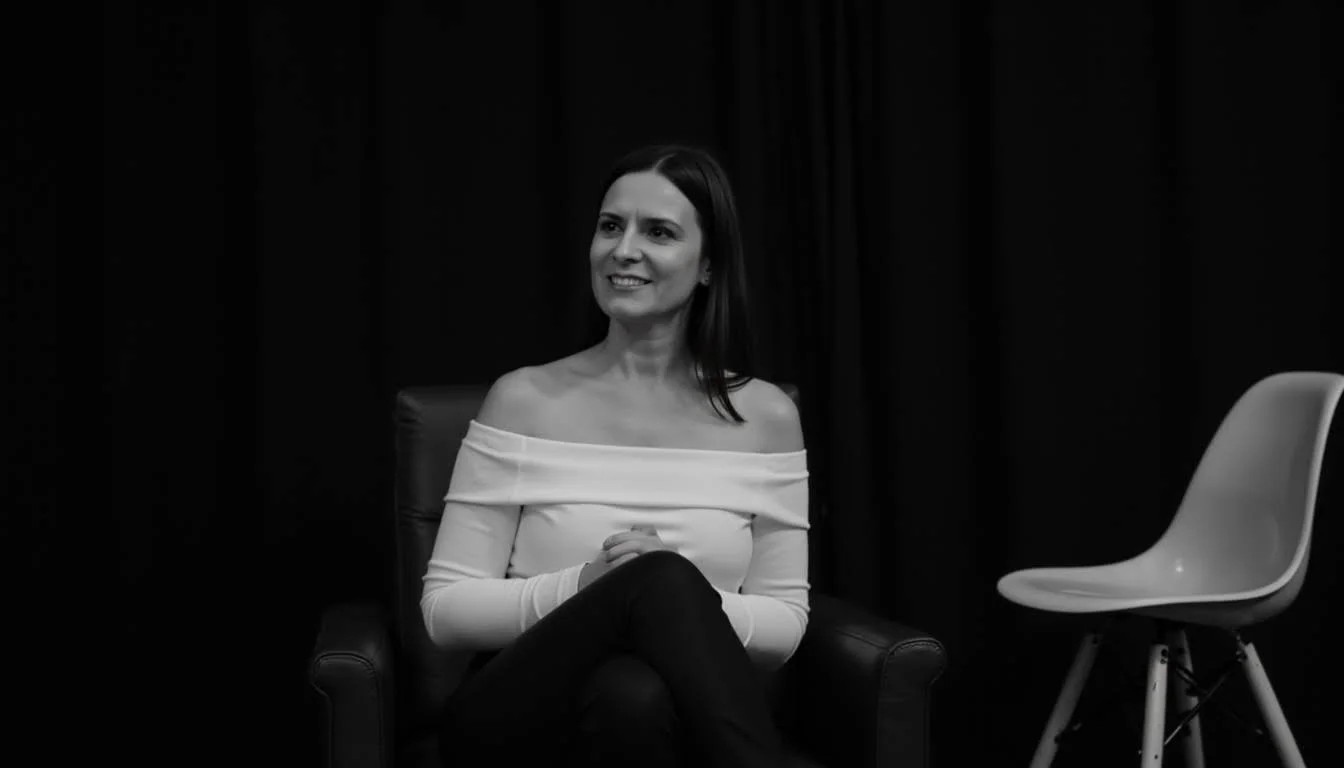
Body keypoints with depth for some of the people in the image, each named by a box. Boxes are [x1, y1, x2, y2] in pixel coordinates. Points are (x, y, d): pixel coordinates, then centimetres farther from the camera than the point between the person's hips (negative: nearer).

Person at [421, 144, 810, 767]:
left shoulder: (765, 416, 5)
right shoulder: (524, 399, 2)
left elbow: (784, 623, 7)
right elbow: (445, 609, 0)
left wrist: (694, 607, -15)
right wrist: (582, 588, -18)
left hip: (682, 713, 1)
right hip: (518, 714, 0)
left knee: (634, 697, -38)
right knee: (661, 578, -32)